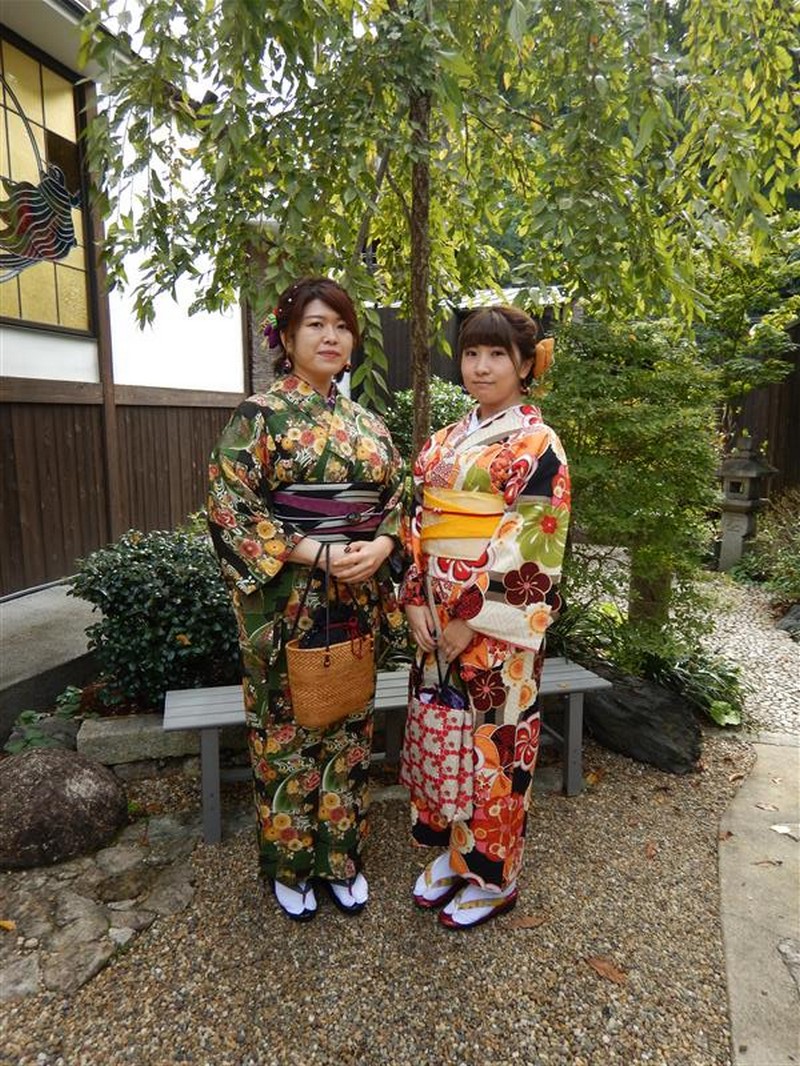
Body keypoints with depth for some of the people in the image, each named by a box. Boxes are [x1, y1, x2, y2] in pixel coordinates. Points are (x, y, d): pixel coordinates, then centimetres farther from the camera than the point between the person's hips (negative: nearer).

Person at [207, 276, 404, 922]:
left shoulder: (366, 423, 10)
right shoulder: (259, 416, -5)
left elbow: (397, 499, 10)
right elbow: (231, 510, -12)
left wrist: (380, 546, -11)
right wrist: (315, 554, -19)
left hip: (357, 599, 5)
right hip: (285, 600, -4)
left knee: (349, 726, 14)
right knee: (287, 729, 8)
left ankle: (342, 856, 35)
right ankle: (290, 865, 32)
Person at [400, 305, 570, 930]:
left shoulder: (536, 444, -9)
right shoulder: (444, 442, 10)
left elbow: (527, 548, -16)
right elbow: (421, 528, 10)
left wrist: (473, 619, -17)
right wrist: (416, 602, -1)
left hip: (499, 624, -6)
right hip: (438, 619, 7)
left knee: (493, 740, 7)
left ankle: (494, 876, 30)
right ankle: (452, 853, 38)